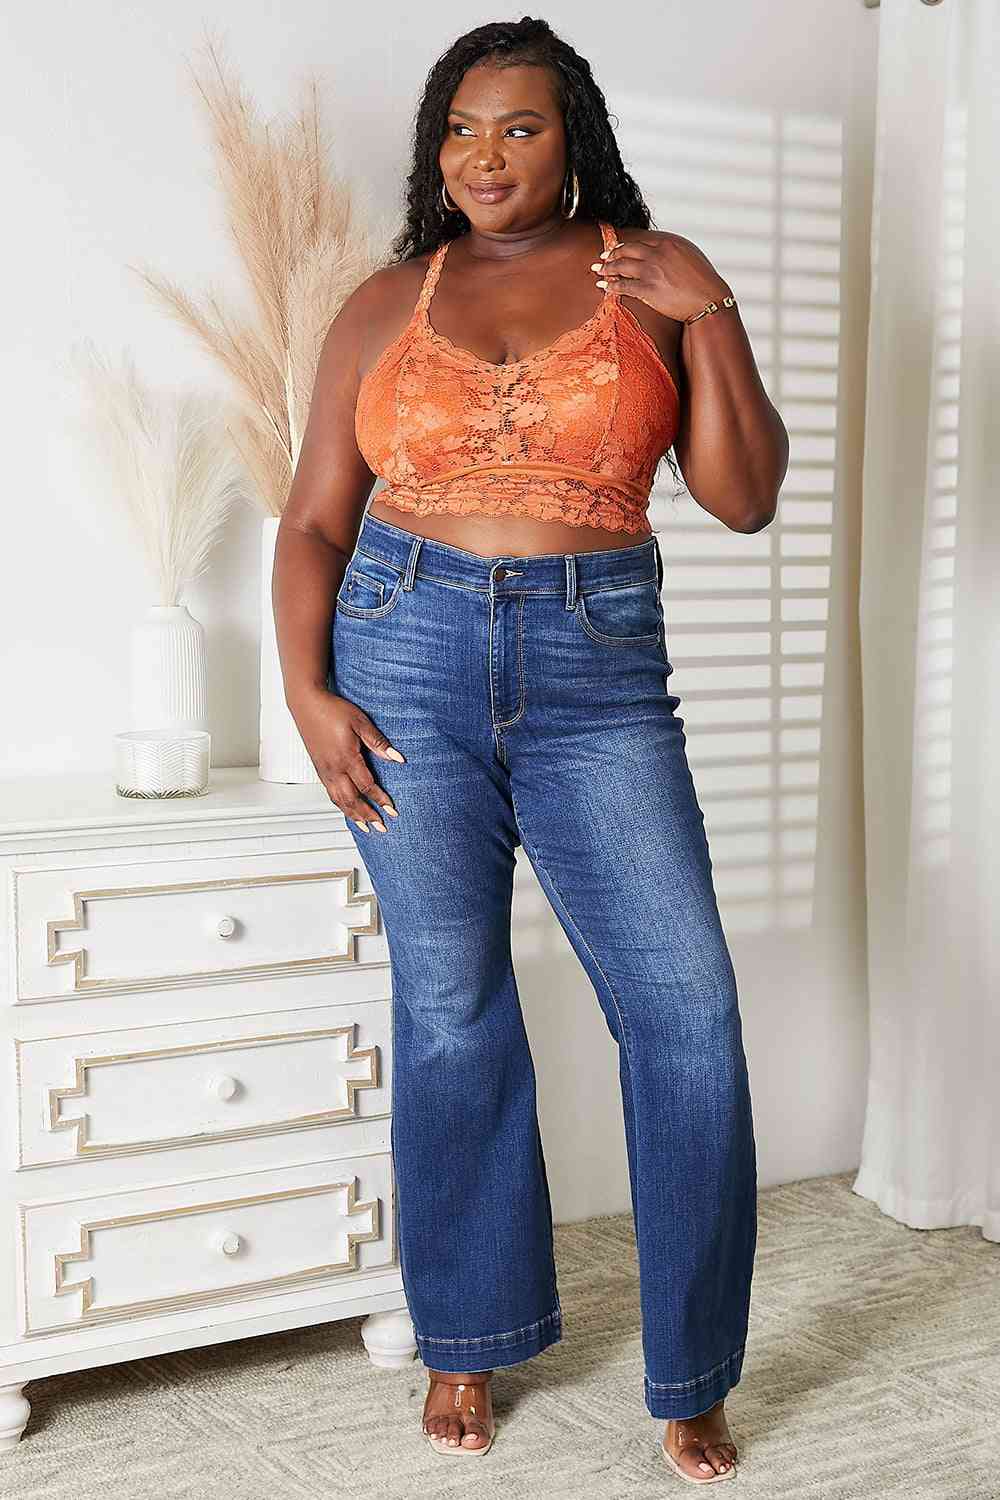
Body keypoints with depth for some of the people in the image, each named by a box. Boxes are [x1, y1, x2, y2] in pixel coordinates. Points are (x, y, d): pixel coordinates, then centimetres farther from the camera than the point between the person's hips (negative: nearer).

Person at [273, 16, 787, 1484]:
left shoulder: (655, 274, 7)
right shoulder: (387, 304, 9)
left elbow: (745, 498, 2)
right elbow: (315, 522, 8)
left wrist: (712, 318, -8)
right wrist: (306, 693, -5)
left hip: (599, 674, 0)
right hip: (409, 657, 1)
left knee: (690, 1012, -5)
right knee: (450, 1013, 7)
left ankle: (692, 1376, 12)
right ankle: (468, 1343, 25)